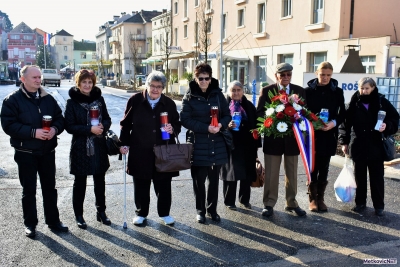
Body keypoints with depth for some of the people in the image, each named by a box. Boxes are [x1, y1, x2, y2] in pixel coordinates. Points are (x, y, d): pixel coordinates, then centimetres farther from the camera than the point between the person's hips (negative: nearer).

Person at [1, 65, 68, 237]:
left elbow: (59, 118, 11)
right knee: (29, 190, 8)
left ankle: (53, 221, 26)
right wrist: (33, 132, -24)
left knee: (50, 188, 13)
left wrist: (55, 129, -12)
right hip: (26, 153, -4)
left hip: (48, 151, 4)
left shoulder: (48, 98, 7)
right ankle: (30, 224, 22)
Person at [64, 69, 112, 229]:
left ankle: (101, 212, 29)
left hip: (99, 147, 4)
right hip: (80, 148, -3)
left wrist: (103, 126, -15)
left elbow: (107, 119, 8)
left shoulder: (99, 99, 3)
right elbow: (69, 126, -11)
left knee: (100, 181, 14)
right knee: (80, 183, 8)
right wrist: (90, 129, -22)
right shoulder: (72, 102, -7)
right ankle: (78, 215, 22)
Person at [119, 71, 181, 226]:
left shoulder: (169, 104, 2)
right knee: (141, 185, 11)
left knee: (164, 185, 10)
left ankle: (164, 213, 28)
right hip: (140, 152, -1)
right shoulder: (135, 101, -3)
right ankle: (141, 213, 29)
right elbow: (126, 124, 4)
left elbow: (177, 124, 10)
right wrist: (124, 143, 0)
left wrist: (173, 129, -12)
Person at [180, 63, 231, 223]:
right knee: (199, 179, 6)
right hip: (198, 145, -2)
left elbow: (227, 115, 7)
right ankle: (200, 210, 22)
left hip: (217, 144, 3)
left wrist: (221, 124, -15)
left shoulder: (218, 94, 4)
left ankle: (212, 209, 28)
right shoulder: (189, 97, -4)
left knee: (214, 179, 12)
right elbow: (185, 120, -10)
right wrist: (206, 128, -20)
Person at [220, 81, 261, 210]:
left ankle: (245, 199, 27)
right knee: (231, 174, 2)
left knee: (247, 174, 10)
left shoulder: (249, 106, 7)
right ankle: (229, 201, 16)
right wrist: (227, 126, -23)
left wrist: (256, 145, 4)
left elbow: (255, 126, 7)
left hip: (247, 145, 3)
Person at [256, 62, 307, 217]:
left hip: (292, 138, 2)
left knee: (292, 174, 13)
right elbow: (260, 113, -4)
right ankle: (269, 204, 16)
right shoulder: (266, 91, -1)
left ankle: (291, 203, 26)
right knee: (271, 174, 4)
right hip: (273, 138, -2)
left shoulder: (300, 91, 5)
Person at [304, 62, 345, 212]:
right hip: (312, 135, -1)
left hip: (329, 136, 2)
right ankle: (312, 199, 14)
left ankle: (320, 198, 19)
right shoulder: (308, 90, -1)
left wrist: (334, 123, -14)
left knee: (324, 169, 7)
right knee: (313, 168, 2)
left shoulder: (337, 92, 4)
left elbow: (342, 113, 4)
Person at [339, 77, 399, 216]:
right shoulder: (354, 103, 1)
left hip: (376, 146, -1)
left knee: (377, 177, 6)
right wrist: (344, 142, 0)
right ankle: (360, 202, 25)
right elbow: (346, 122, 2)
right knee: (359, 176, 12)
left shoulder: (381, 102, -2)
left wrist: (387, 126, -16)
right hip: (358, 146, 1)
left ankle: (379, 205, 18)